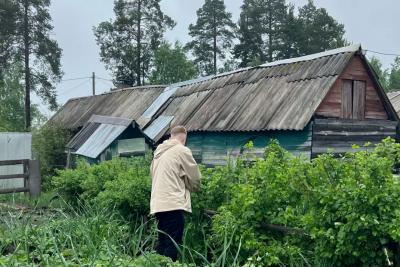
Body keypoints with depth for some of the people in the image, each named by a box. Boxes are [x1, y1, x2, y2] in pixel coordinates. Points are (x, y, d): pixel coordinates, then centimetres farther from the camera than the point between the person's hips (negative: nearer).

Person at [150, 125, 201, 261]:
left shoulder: (159, 151, 18)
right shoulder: (182, 150, -3)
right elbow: (195, 177, -1)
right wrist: (193, 188, 21)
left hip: (158, 204, 8)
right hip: (173, 204, -7)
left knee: (162, 244, 13)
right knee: (172, 246, -6)